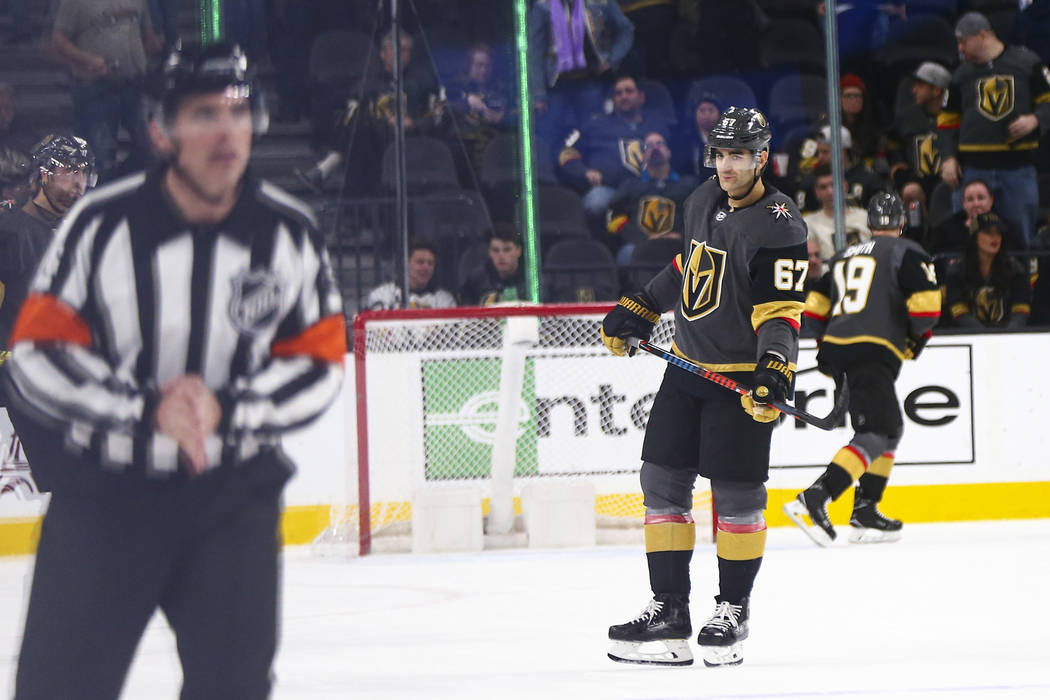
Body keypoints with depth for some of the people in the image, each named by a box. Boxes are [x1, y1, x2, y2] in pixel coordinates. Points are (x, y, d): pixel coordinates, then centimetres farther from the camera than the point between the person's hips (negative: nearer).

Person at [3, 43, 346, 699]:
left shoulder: (290, 233, -3)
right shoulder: (103, 224, -11)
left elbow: (319, 362, 0)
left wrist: (225, 409, -18)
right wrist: (148, 410, -22)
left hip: (235, 491, 2)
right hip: (105, 488, -2)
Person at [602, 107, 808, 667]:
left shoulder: (779, 226, -16)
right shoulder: (704, 201, 8)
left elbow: (780, 310, -22)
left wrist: (775, 369, -35)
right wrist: (638, 311, 22)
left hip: (742, 380, -7)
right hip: (687, 367, 8)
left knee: (736, 493, -5)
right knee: (662, 480, 5)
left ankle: (734, 610, 9)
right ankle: (668, 610, 9)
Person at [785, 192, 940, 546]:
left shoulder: (845, 256, 23)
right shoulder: (906, 252, 3)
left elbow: (815, 305, 23)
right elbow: (926, 304, -8)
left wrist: (828, 340, 33)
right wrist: (920, 335, 10)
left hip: (837, 346, 8)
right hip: (872, 354, -8)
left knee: (891, 427, 18)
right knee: (875, 434, -14)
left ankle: (865, 514, 12)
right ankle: (814, 500, -31)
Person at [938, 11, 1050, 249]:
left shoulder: (1027, 63, 4)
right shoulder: (962, 74, 12)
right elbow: (948, 120, 15)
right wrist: (948, 157, 2)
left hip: (1019, 166, -2)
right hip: (973, 166, 2)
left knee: (1021, 237, 0)